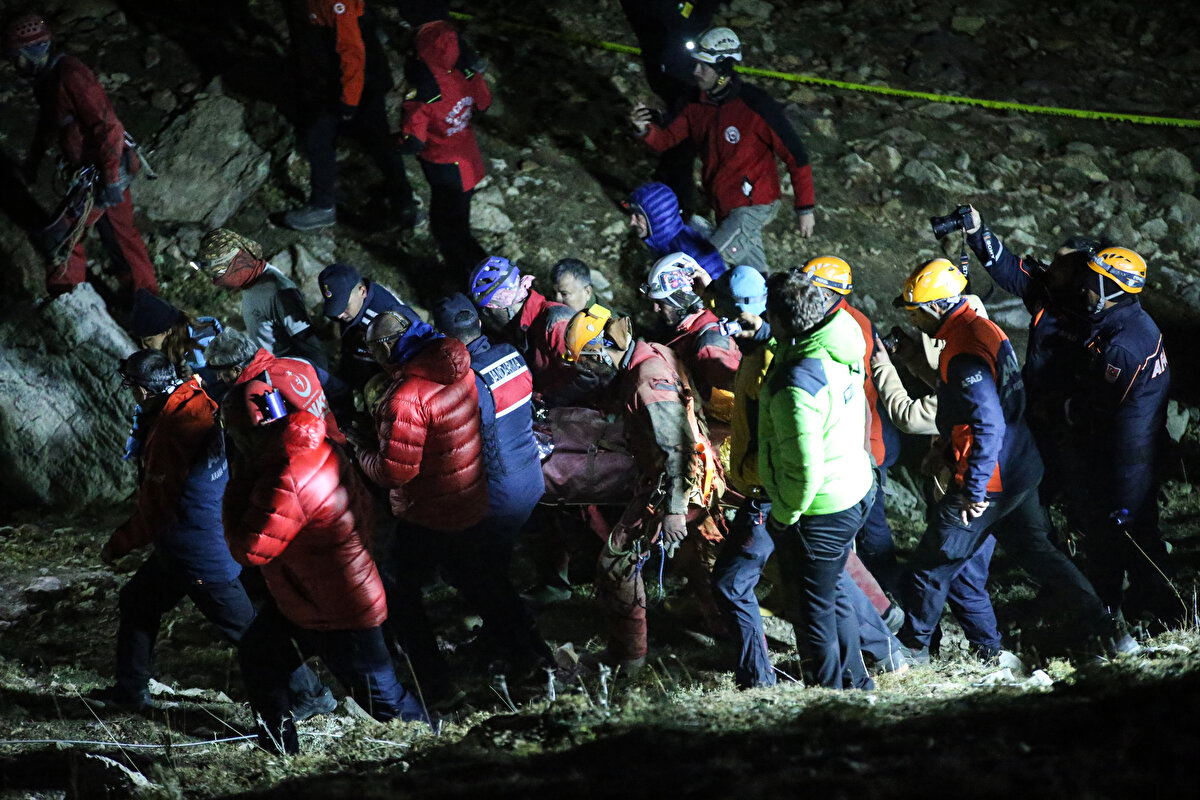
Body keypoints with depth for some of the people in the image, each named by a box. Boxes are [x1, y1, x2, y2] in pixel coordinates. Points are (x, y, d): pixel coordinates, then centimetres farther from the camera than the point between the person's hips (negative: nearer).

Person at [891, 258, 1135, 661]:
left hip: (986, 480, -10)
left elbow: (988, 426, -28)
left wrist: (974, 489, -25)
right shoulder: (985, 330, 9)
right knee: (1038, 551, 16)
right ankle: (1105, 631, 13)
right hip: (1021, 470, 10)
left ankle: (911, 648, 15)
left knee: (934, 563, 4)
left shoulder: (963, 353, -23)